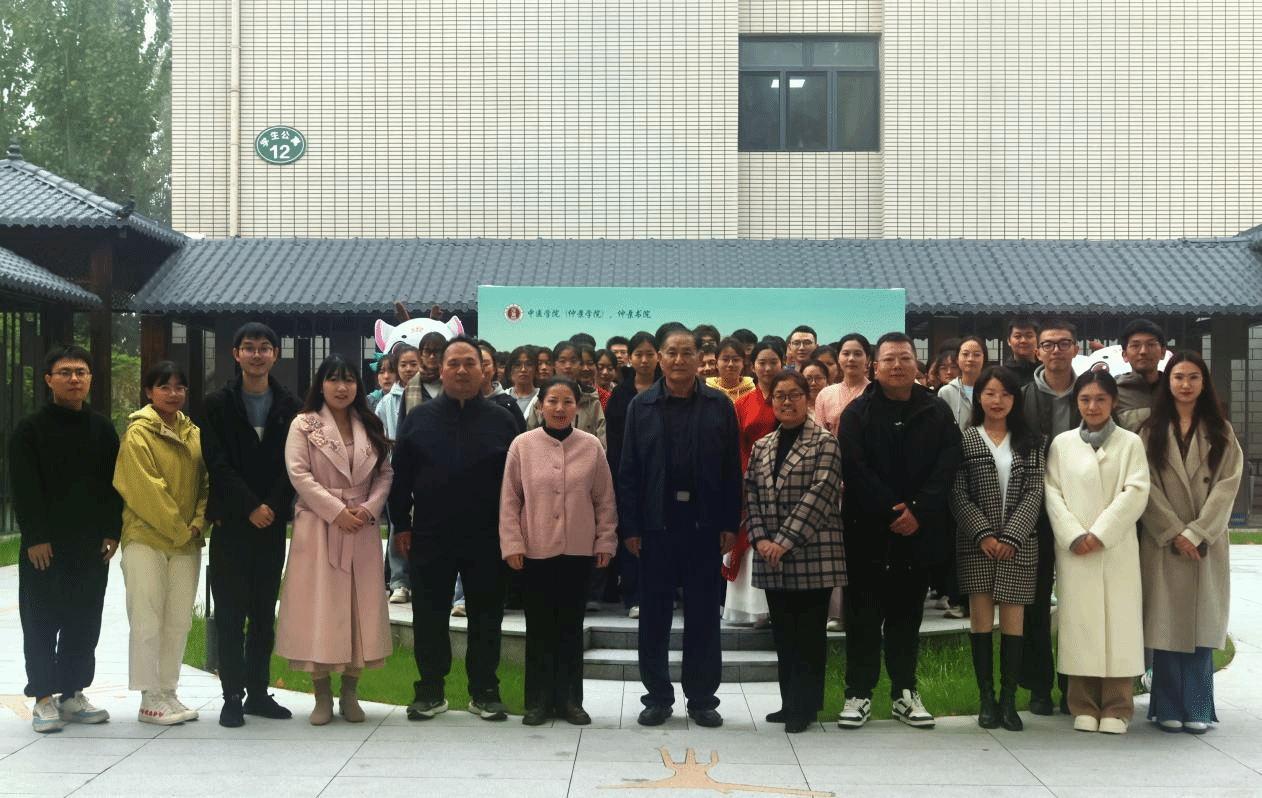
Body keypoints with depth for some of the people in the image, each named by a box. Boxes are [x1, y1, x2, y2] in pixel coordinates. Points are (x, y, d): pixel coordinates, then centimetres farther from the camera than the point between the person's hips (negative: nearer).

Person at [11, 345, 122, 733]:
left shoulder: (102, 428, 9)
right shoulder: (31, 428, -3)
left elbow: (114, 483, 9)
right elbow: (24, 489, -7)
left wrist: (112, 532, 1)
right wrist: (35, 537, -14)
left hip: (92, 544, 4)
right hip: (45, 545, -4)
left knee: (85, 623, 7)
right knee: (42, 623, 1)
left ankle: (73, 694, 17)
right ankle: (44, 698, 7)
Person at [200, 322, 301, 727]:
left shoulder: (289, 406, 8)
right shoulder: (218, 404, 3)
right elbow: (218, 464, -5)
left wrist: (272, 506, -10)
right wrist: (250, 507, -13)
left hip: (272, 523, 2)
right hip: (231, 523, -2)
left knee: (265, 614, 7)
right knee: (230, 614, -1)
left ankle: (258, 693, 14)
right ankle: (232, 697, 4)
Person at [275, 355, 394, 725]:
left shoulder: (370, 427, 13)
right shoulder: (304, 425, 1)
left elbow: (384, 474, 9)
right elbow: (299, 475, -8)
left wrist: (369, 508, -9)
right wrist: (337, 511, -15)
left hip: (362, 529, 3)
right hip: (318, 528, -3)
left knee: (359, 606, 3)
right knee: (320, 607, -4)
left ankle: (350, 692, 12)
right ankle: (322, 695, 4)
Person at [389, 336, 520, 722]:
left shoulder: (501, 420, 4)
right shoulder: (419, 418, 5)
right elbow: (400, 476, 5)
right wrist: (402, 525, 0)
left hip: (487, 539, 0)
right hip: (430, 537, 0)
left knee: (486, 618, 6)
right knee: (429, 617, 6)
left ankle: (484, 691, 17)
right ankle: (430, 690, 17)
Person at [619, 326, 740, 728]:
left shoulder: (719, 405, 3)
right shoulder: (641, 406, 3)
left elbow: (731, 469, 2)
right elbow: (628, 471, 1)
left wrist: (730, 523, -3)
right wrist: (630, 526, -4)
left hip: (704, 522, 0)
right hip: (656, 522, 0)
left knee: (703, 614, 7)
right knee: (654, 614, 6)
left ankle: (702, 698, 16)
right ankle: (658, 697, 16)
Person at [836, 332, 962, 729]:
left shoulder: (937, 412, 7)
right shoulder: (857, 413, 2)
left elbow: (946, 468, -1)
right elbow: (855, 469, -7)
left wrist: (918, 511, -13)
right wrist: (890, 513, -15)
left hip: (918, 530, 2)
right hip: (867, 532, -1)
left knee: (907, 614, 9)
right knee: (863, 615, 1)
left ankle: (904, 692, 17)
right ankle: (858, 693, 8)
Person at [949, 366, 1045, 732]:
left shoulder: (1030, 443, 9)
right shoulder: (965, 440, 5)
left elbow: (1034, 492, 2)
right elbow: (958, 495, 0)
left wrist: (1011, 536, -9)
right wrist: (983, 534, -10)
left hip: (1017, 546, 1)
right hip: (977, 546, -1)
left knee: (1013, 623, 0)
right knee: (981, 621, -1)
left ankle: (1008, 700, 6)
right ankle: (987, 699, 6)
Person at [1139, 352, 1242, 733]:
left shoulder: (1220, 432, 8)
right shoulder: (1152, 430, 6)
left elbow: (1228, 484, -2)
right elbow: (1148, 486, -1)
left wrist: (1197, 532, -12)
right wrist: (1174, 532, -11)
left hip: (1207, 542, 1)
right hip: (1163, 541, -1)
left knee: (1202, 623, 0)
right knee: (1167, 623, -2)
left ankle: (1197, 708, 6)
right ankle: (1169, 708, 4)